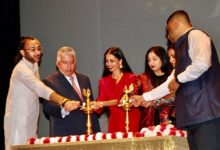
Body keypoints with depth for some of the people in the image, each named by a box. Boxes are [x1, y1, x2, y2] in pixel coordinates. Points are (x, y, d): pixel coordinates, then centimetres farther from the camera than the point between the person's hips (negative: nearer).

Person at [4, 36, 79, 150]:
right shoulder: (22, 69, -20)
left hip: (30, 122, 9)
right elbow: (41, 89, -35)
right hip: (18, 123, -9)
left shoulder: (34, 66, 11)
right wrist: (64, 101, -47)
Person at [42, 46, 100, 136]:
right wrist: (63, 108, -32)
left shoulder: (84, 79, 18)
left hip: (88, 133, 5)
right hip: (64, 135, -5)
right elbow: (47, 107, -12)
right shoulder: (50, 82, 0)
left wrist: (96, 132, 15)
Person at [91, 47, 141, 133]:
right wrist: (92, 106, -19)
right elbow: (100, 101, 3)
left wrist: (103, 103, -22)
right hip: (114, 122, 3)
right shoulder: (103, 81, 10)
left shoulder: (131, 78, -2)